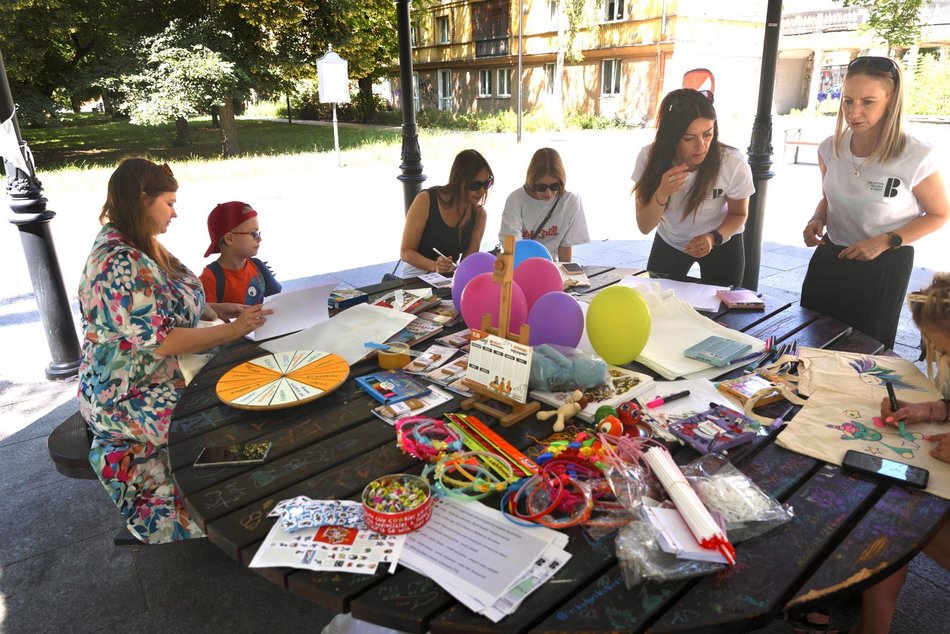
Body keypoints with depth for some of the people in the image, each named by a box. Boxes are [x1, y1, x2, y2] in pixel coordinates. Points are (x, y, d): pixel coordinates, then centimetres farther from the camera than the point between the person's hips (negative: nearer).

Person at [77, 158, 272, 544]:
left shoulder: (141, 247, 7)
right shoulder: (119, 263, -25)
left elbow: (170, 306, 17)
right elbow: (161, 342, -28)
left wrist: (221, 309, 3)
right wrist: (232, 330, -21)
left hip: (166, 376, 9)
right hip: (132, 398, -9)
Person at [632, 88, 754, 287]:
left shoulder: (734, 163, -28)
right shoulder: (651, 158, -25)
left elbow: (739, 214, -8)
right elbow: (645, 227, -21)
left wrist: (714, 238, -28)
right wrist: (661, 194, -40)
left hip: (722, 244, -1)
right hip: (669, 242, 1)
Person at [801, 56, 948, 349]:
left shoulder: (916, 157, -20)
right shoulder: (830, 148, -7)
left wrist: (885, 241, -19)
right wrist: (817, 221, -8)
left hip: (884, 267, -4)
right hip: (829, 257, 4)